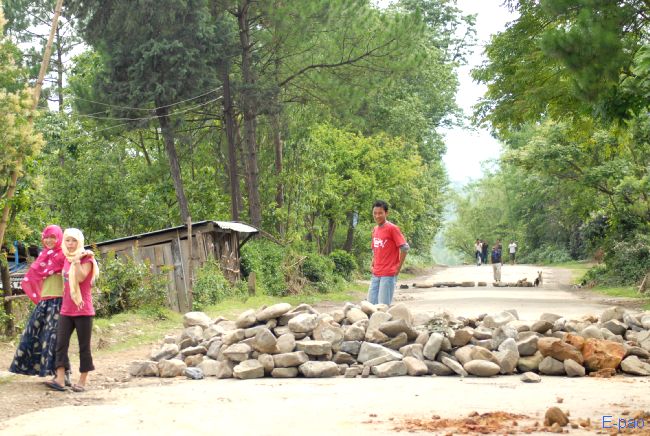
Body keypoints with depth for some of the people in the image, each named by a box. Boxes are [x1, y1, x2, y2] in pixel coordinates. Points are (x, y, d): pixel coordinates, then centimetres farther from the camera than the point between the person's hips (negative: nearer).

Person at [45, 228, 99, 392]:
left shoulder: (86, 258, -5)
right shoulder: (66, 260, 13)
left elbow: (81, 277, -22)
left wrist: (77, 260, -22)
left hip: (83, 310, -6)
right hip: (66, 310, 6)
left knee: (84, 346, 1)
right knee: (61, 343, -4)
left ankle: (82, 381, 7)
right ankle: (60, 379, -7)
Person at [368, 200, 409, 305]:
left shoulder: (392, 228, -9)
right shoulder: (375, 230, 13)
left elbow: (405, 248, -12)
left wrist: (398, 267, -9)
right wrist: (373, 265, 14)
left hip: (388, 274, -7)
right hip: (375, 274, 7)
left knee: (384, 305, -7)